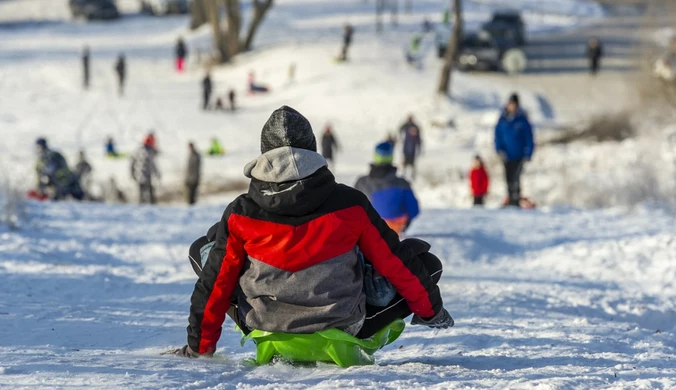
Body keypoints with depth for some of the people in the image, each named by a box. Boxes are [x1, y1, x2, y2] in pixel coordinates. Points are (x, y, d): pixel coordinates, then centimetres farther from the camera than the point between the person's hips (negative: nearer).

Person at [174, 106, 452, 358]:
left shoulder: (240, 214, -11)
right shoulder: (350, 205, -13)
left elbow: (215, 283, -4)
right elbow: (393, 262, -2)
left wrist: (200, 346, 10)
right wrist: (429, 308, 15)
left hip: (264, 325, 1)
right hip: (343, 326, -1)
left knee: (202, 248, 21)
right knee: (420, 259, 10)